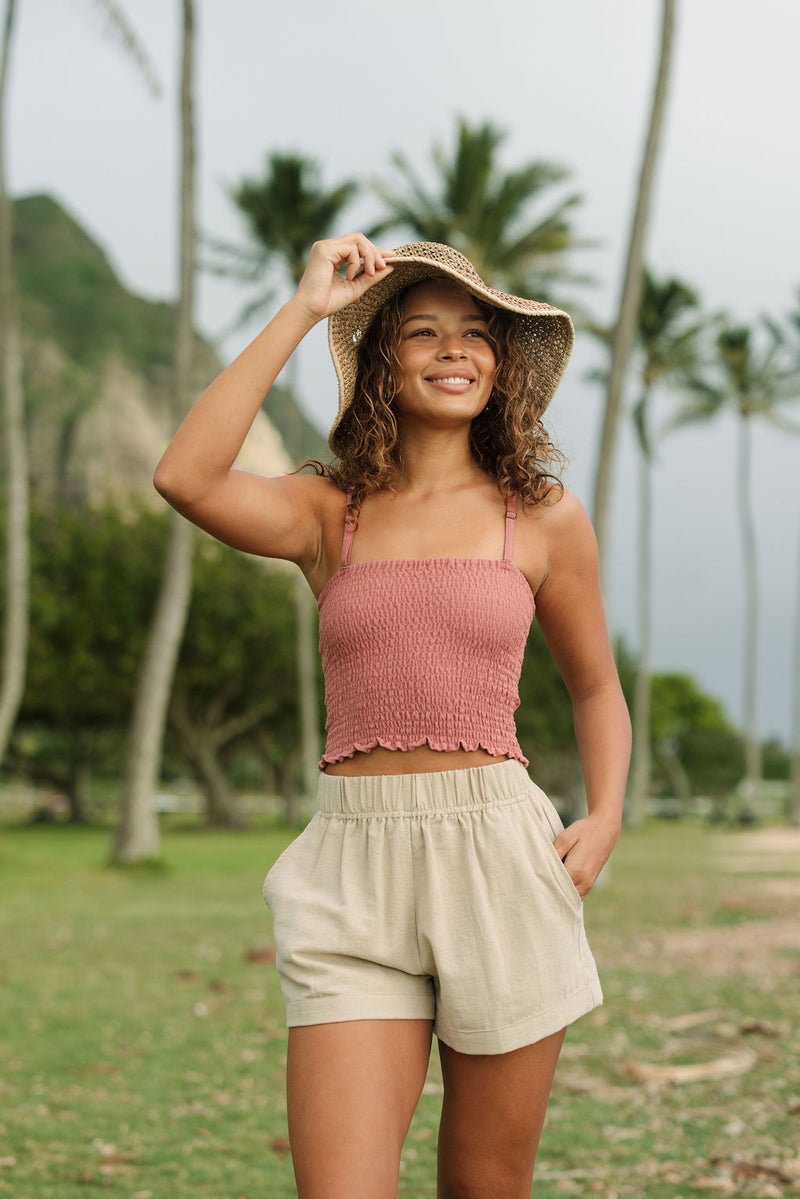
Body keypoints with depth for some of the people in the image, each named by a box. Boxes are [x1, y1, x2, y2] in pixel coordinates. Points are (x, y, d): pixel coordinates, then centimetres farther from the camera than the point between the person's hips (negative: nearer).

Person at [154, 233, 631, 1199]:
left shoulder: (543, 519, 7)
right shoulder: (327, 514, 6)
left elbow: (595, 686, 19)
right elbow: (185, 477, -14)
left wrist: (604, 818, 0)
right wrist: (303, 310, -9)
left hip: (498, 862, 0)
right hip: (355, 874, 0)